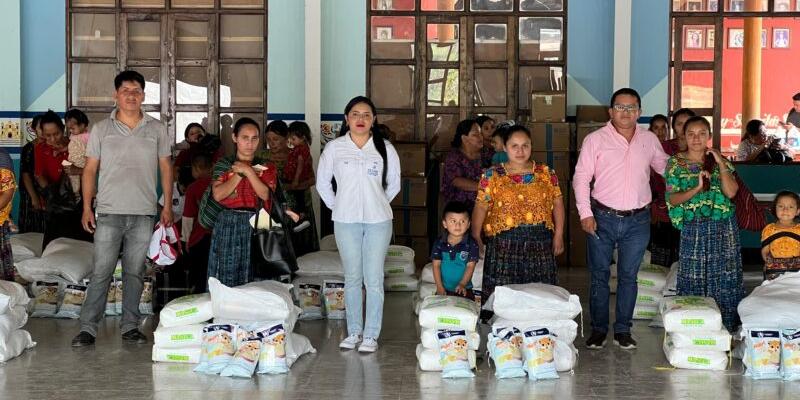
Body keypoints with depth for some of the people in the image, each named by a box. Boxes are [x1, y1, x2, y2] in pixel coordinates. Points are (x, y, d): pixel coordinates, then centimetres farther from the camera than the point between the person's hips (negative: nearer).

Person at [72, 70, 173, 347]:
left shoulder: (156, 129, 8)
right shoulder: (101, 129, 5)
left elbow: (165, 168, 11)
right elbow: (90, 169, 6)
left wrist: (167, 205, 4)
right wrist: (87, 207, -1)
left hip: (144, 213, 1)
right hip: (109, 212, -1)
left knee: (135, 273, 7)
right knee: (101, 272, -4)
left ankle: (130, 327, 15)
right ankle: (88, 328, 0)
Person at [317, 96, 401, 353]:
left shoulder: (385, 148, 2)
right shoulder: (334, 148, 2)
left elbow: (393, 184, 12)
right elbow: (322, 182, 11)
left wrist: (378, 205, 8)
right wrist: (336, 206, 6)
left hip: (378, 221, 0)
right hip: (346, 222, 0)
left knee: (374, 280, -1)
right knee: (352, 278, 7)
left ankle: (371, 334, 5)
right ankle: (354, 331, 17)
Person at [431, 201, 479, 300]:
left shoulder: (471, 244, -7)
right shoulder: (439, 243, -2)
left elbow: (470, 266, -8)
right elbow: (436, 265, -2)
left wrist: (462, 284, -18)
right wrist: (439, 286, -9)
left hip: (463, 289, -1)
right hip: (444, 289, 1)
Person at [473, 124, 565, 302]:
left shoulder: (546, 174, 9)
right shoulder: (492, 176, 5)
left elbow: (558, 203, 10)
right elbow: (481, 207, 1)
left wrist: (558, 234, 2)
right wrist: (476, 236, -6)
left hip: (539, 246, 2)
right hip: (504, 246, -2)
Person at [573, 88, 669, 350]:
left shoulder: (649, 140, 7)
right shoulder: (596, 139, -2)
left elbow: (666, 168, 21)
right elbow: (581, 177, -3)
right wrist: (585, 214, -10)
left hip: (638, 220, 2)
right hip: (603, 218, -2)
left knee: (628, 276, 8)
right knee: (599, 276, 5)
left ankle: (623, 330, 18)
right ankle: (598, 329, 16)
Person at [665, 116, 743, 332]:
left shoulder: (720, 161, 7)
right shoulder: (676, 163, 3)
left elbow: (731, 192, -6)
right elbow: (672, 200, -5)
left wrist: (721, 164, -10)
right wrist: (697, 188, -19)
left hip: (723, 228, 1)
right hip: (693, 228, -1)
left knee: (724, 278, 1)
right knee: (693, 280, 1)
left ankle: (726, 327, 9)